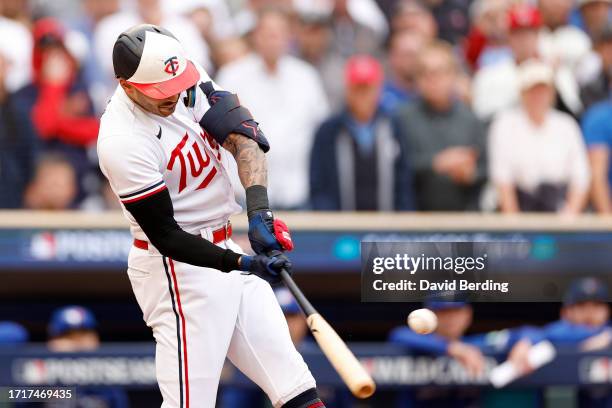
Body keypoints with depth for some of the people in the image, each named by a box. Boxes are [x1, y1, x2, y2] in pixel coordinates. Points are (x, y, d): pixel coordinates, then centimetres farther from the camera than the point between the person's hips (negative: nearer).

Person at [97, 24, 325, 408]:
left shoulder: (185, 77, -4)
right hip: (179, 271, -8)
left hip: (225, 246, 8)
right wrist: (242, 263, -29)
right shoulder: (123, 143, -24)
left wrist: (260, 209, -26)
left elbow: (243, 133, -10)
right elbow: (165, 236, -21)